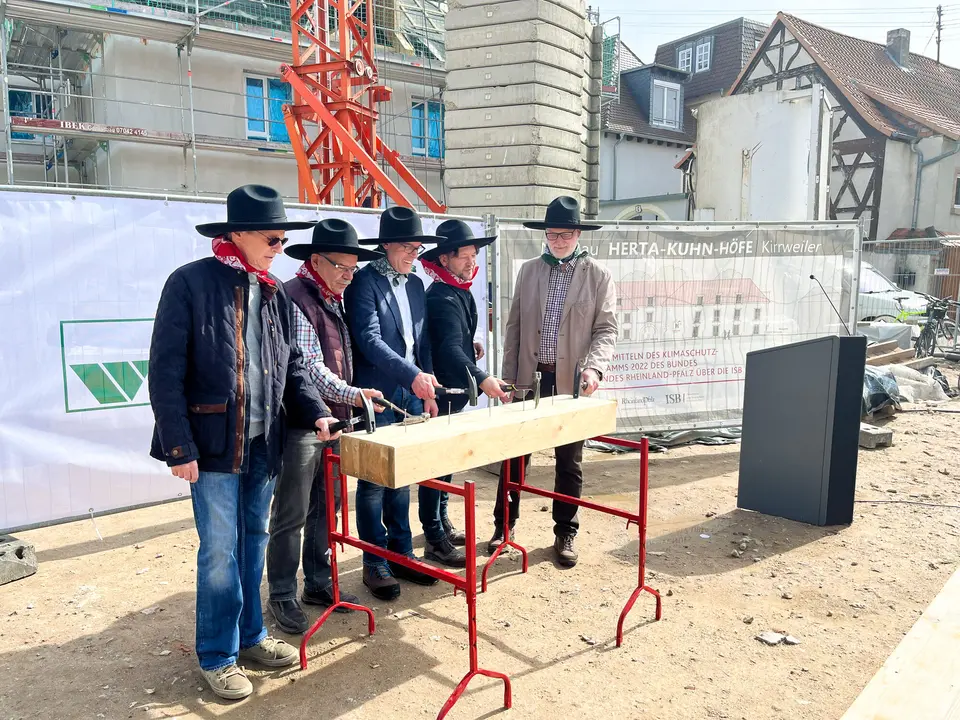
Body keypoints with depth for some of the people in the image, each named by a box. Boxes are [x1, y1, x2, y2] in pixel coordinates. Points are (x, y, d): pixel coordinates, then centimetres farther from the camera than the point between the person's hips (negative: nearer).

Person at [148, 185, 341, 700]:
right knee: (220, 550, 2)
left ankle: (250, 636, 32)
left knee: (253, 541, 16)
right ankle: (217, 657, 20)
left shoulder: (273, 293, 8)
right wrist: (179, 446, -15)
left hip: (263, 442, 6)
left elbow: (291, 365, 13)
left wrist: (317, 412, -2)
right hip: (214, 442, -6)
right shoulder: (190, 282, -10)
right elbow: (165, 372, -12)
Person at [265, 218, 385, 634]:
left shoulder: (334, 301, 13)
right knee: (292, 515, 1)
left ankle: (318, 583, 30)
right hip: (301, 422, -9)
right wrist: (352, 394, -27)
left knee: (326, 506, 16)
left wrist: (346, 408, 15)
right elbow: (308, 365, -21)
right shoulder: (294, 298, -14)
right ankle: (282, 596, 15)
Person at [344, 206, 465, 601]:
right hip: (377, 395, -7)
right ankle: (375, 564, 13)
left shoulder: (415, 284, 13)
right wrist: (412, 375, -27)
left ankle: (401, 554, 24)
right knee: (374, 481, 2)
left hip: (411, 394, 7)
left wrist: (427, 390, 10)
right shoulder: (364, 282, -9)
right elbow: (369, 340, -19)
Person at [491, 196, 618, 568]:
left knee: (569, 462, 9)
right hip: (530, 379, 2)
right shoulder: (529, 270, 7)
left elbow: (606, 329, -3)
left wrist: (594, 368, -21)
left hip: (571, 382, -2)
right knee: (515, 454, 9)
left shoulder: (598, 276, 0)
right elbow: (514, 326, 8)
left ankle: (565, 533, 24)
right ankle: (504, 523, 26)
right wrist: (508, 377, 4)